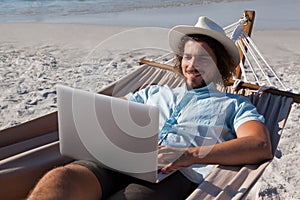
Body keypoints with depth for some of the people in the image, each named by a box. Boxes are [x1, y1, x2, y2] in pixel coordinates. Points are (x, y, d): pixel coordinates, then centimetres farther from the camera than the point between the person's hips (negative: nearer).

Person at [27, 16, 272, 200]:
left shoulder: (233, 105, 20)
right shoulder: (156, 92, 31)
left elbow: (261, 146, -1)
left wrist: (190, 155, -15)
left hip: (178, 174, -3)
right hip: (120, 161, 4)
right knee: (59, 179, -31)